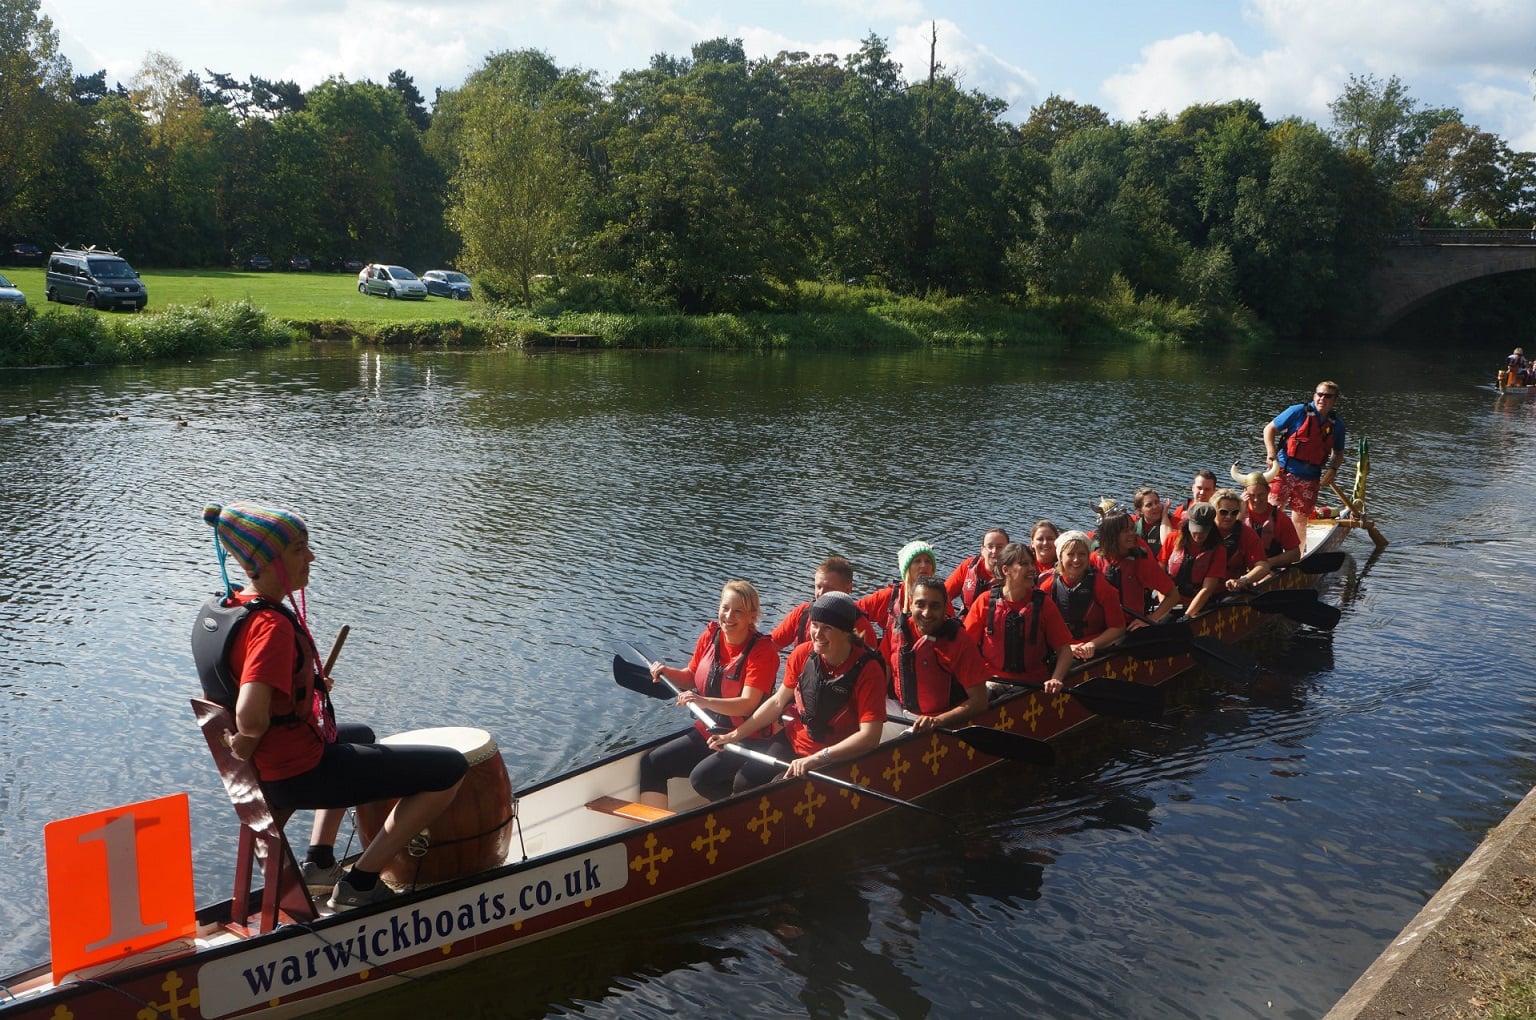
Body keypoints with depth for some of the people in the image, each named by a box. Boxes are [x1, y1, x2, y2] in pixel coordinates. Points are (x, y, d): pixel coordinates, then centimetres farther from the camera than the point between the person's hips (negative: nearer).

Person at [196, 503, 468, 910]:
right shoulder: (271, 624, -28)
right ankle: (358, 885, 0)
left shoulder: (220, 609, 3)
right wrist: (250, 740, -20)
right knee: (451, 768, -9)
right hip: (301, 773, -10)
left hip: (268, 772, 10)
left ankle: (320, 863, 34)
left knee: (361, 735, 41)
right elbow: (252, 715, -42)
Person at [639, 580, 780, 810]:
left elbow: (748, 704, -26)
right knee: (651, 763, -1)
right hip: (706, 732, 7)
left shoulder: (763, 650, -17)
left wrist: (705, 702, -39)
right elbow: (692, 678, 17)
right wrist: (667, 673, -3)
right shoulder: (710, 636, 1)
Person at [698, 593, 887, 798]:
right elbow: (777, 702, 8)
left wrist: (816, 759, -34)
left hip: (832, 758, -5)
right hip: (791, 740, 6)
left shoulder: (868, 670, -21)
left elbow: (869, 736, -28)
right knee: (703, 778, -3)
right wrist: (734, 735, 6)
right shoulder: (803, 654, -5)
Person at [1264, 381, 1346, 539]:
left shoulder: (1337, 424, 7)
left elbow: (1338, 453, 19)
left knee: (1300, 520, 9)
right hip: (1284, 472, -3)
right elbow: (1269, 429, -1)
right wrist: (1272, 455, -13)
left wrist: (1332, 470, -1)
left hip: (1309, 479, 3)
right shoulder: (1298, 412, -5)